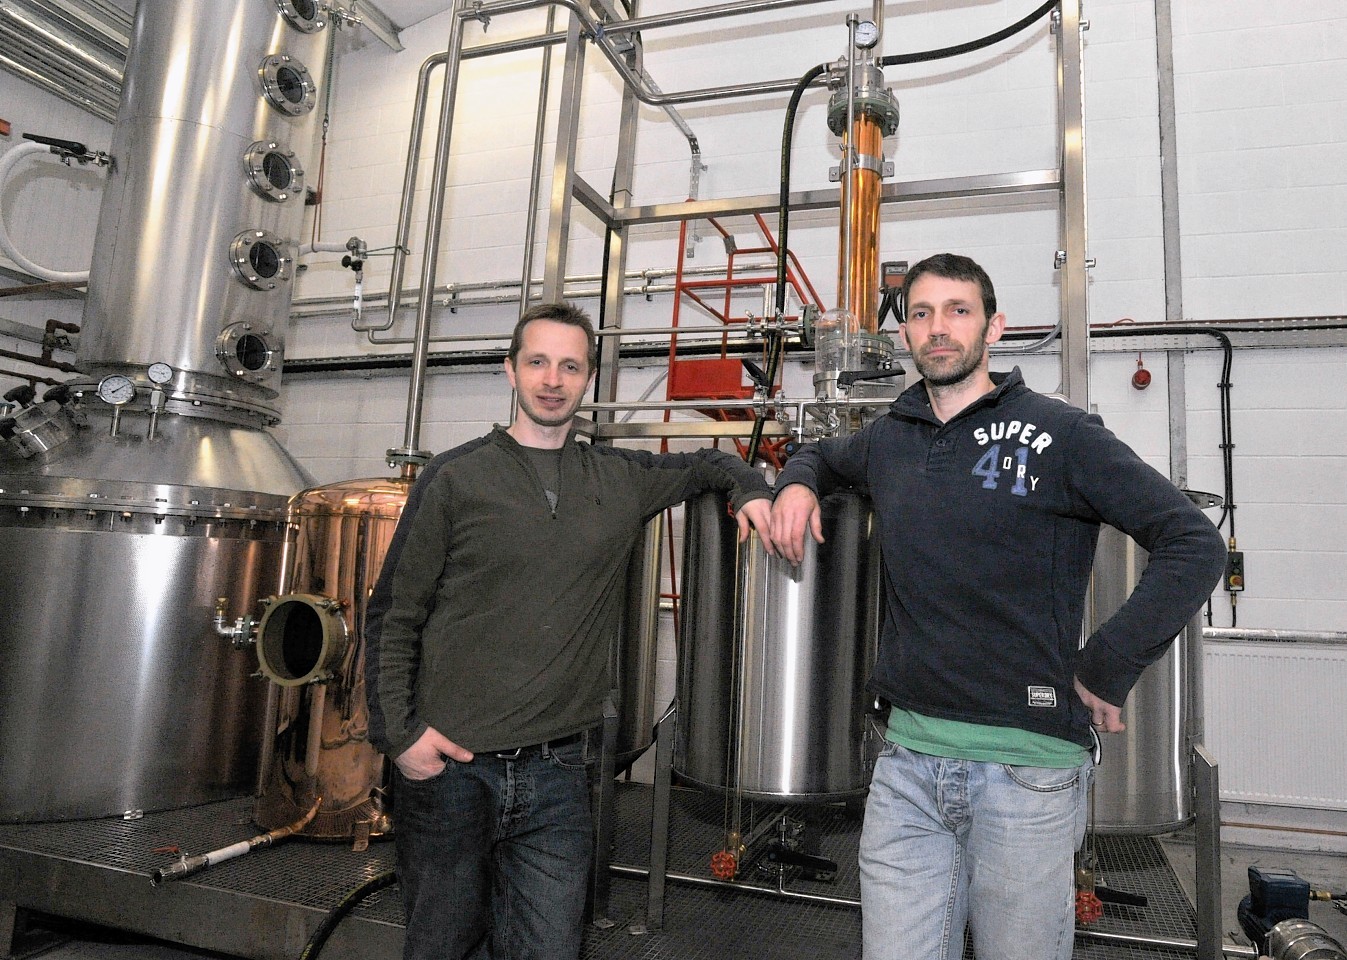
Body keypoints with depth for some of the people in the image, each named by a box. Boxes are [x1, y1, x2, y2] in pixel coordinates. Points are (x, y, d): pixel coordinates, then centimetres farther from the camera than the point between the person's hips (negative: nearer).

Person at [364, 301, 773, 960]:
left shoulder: (620, 481, 7)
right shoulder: (456, 478, -1)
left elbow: (706, 463, 26)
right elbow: (393, 616, 2)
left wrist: (750, 490, 5)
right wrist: (398, 733, -8)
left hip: (556, 778, 2)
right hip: (448, 767, -1)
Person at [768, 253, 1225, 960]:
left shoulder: (1057, 433, -5)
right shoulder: (887, 440, 9)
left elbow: (1195, 546, -8)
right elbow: (820, 454, 31)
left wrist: (1105, 671, -10)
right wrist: (797, 483, 8)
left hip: (1027, 766, -3)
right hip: (907, 758, 4)